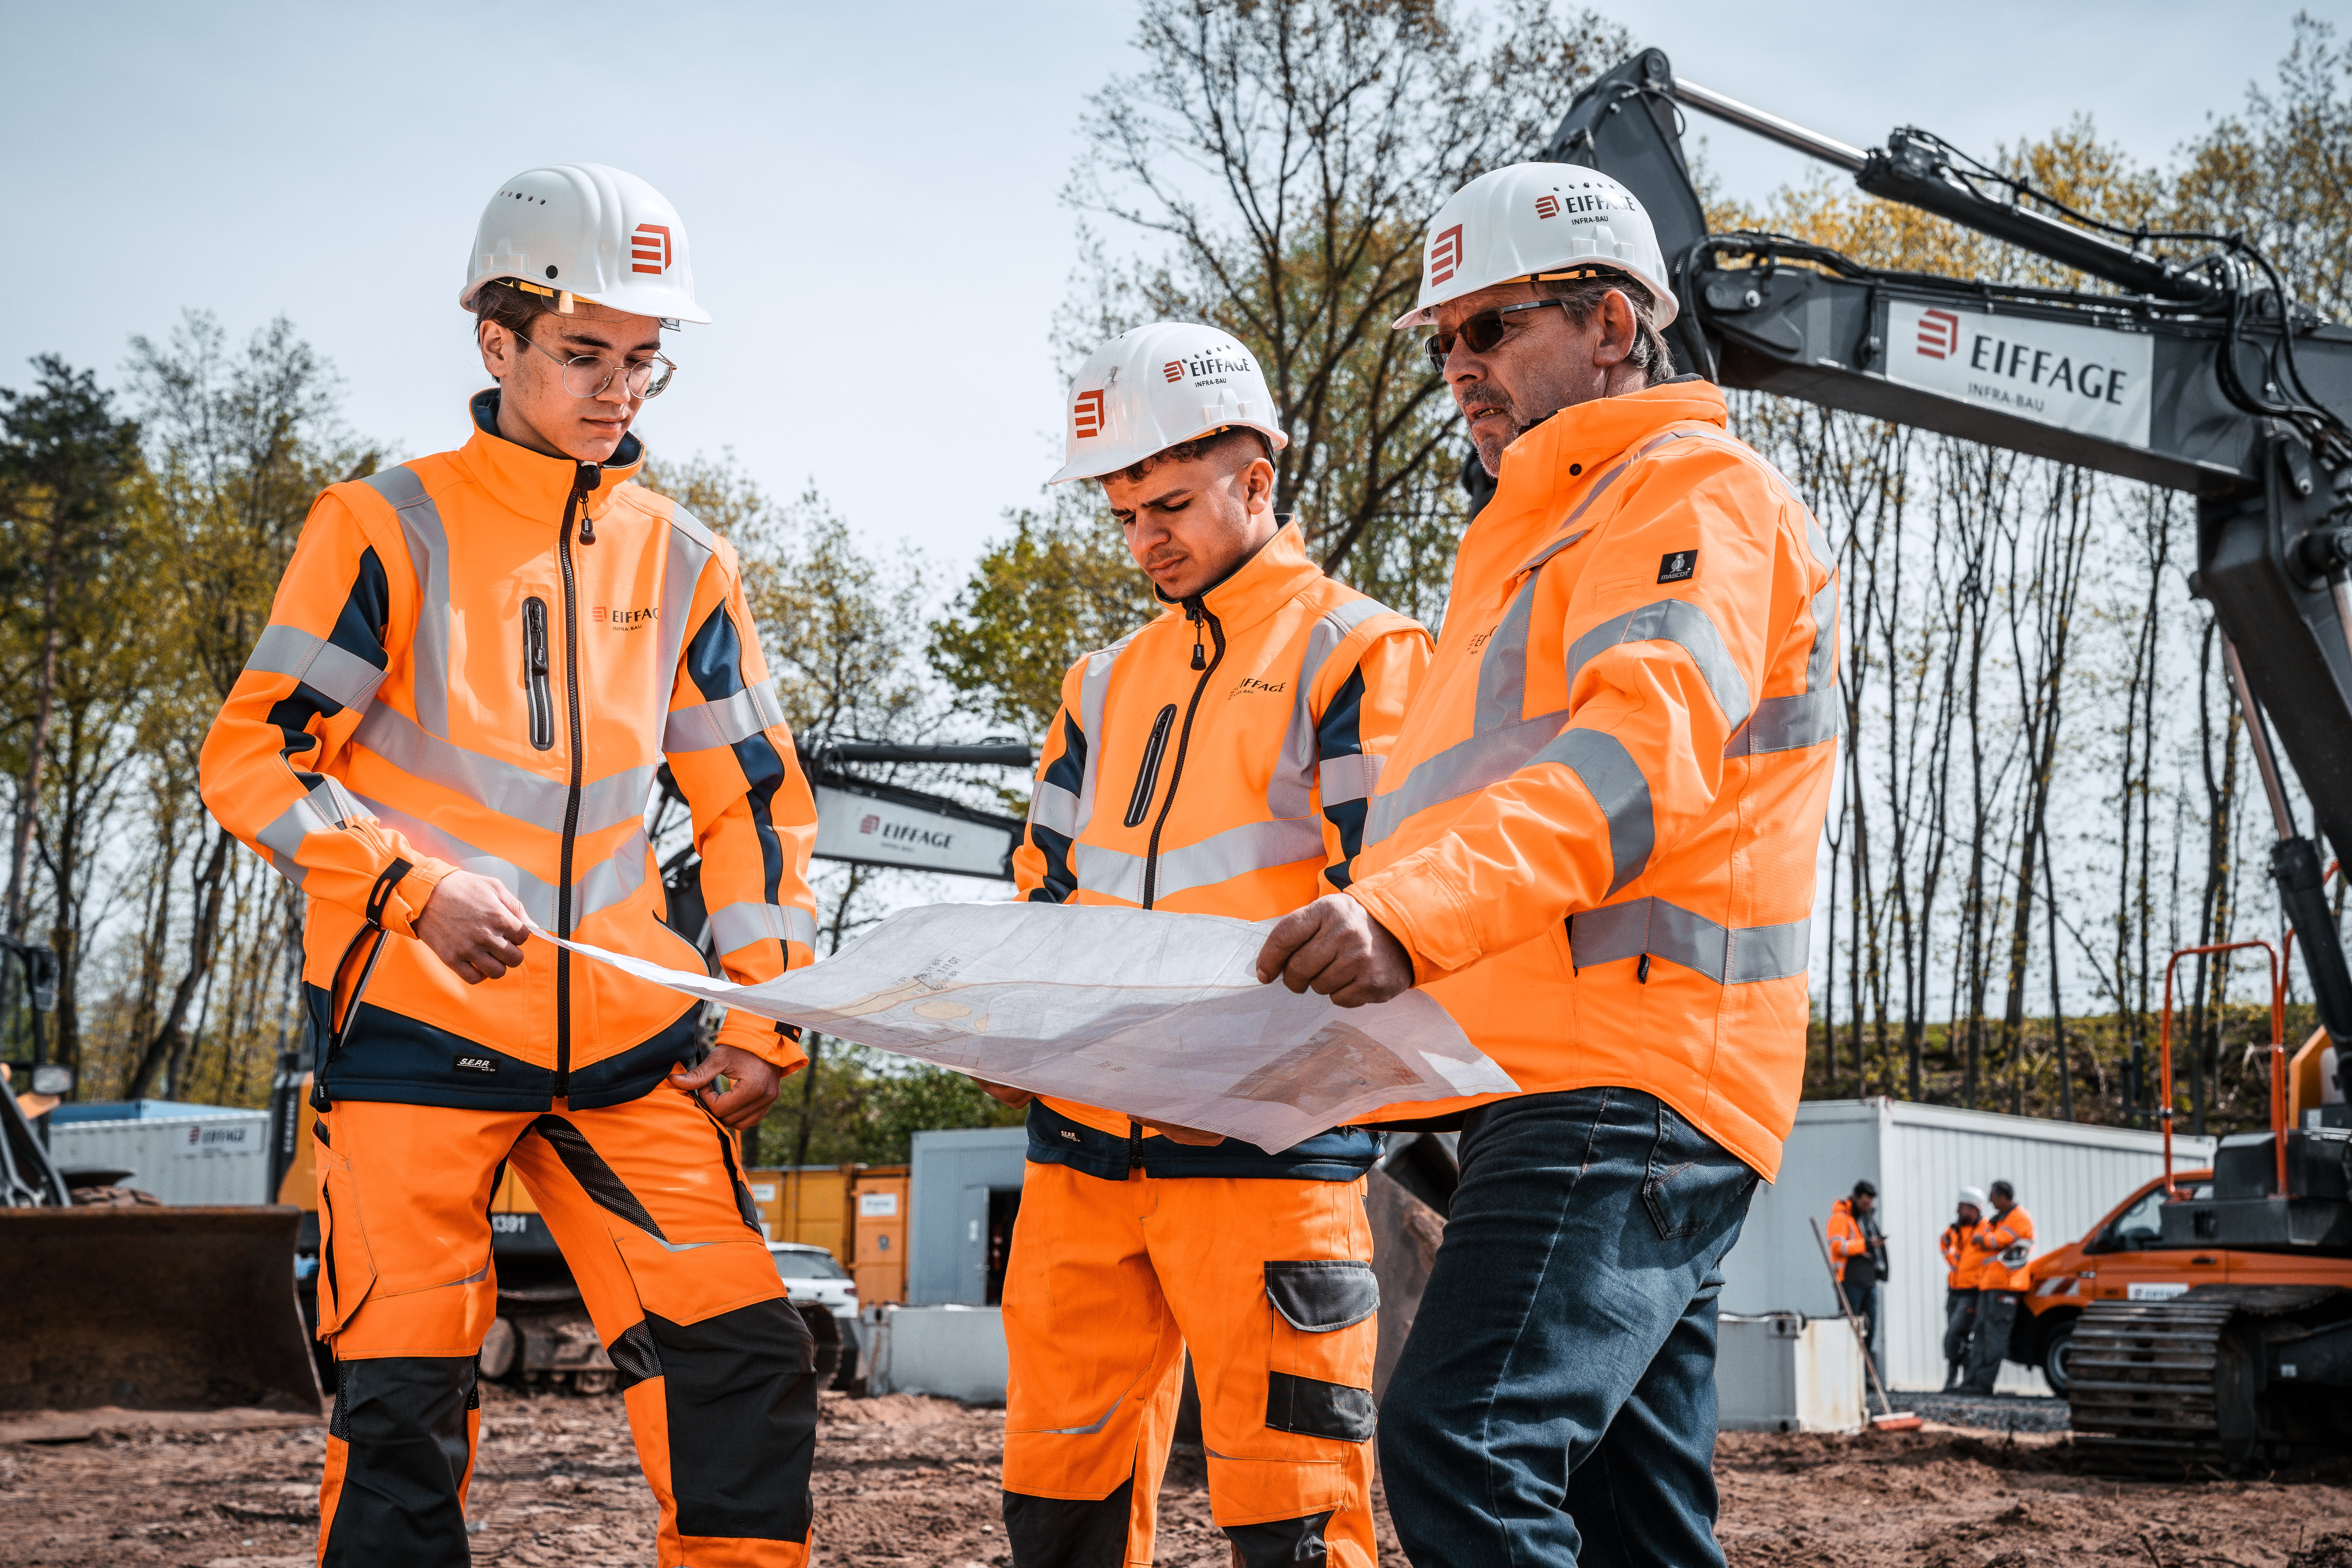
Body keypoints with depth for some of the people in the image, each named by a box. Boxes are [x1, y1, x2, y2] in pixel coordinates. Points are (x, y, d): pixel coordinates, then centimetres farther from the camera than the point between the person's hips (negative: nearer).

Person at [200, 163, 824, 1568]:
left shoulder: (683, 563, 10)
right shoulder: (391, 528, -2)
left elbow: (756, 808, 15)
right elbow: (254, 760, -5)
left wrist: (762, 1023, 6)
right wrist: (420, 888, -19)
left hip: (623, 1036, 4)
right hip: (421, 1028, -4)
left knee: (747, 1357, -4)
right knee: (408, 1399, -3)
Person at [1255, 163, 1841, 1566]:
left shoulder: (1692, 495, -3)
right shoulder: (1542, 532, 29)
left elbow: (1638, 755, -22)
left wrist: (1412, 914, -35)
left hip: (1627, 1079, -10)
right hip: (1567, 1086, 10)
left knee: (1461, 1442, -24)